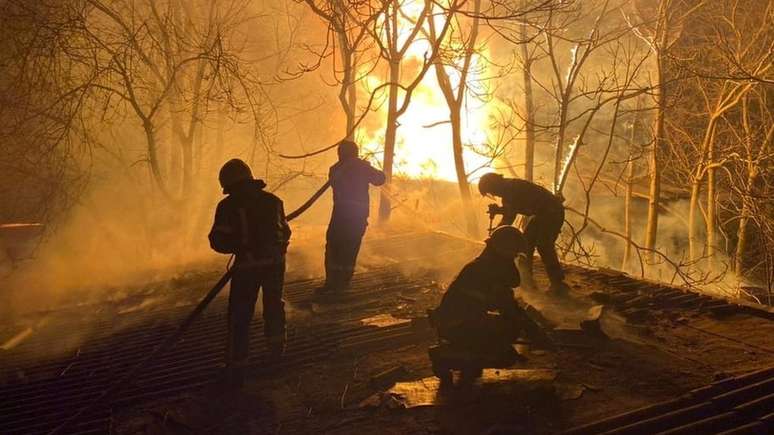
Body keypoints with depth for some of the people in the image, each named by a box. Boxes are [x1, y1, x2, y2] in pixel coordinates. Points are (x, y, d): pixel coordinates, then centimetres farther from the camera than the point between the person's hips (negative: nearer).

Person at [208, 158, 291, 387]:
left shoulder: (228, 206, -6)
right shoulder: (272, 200, 8)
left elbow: (218, 241, -8)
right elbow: (286, 233, 13)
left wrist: (239, 244, 11)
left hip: (247, 264, -4)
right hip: (275, 261, 4)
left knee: (240, 315, 5)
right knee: (274, 304, 25)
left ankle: (236, 366, 6)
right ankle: (277, 347, 40)